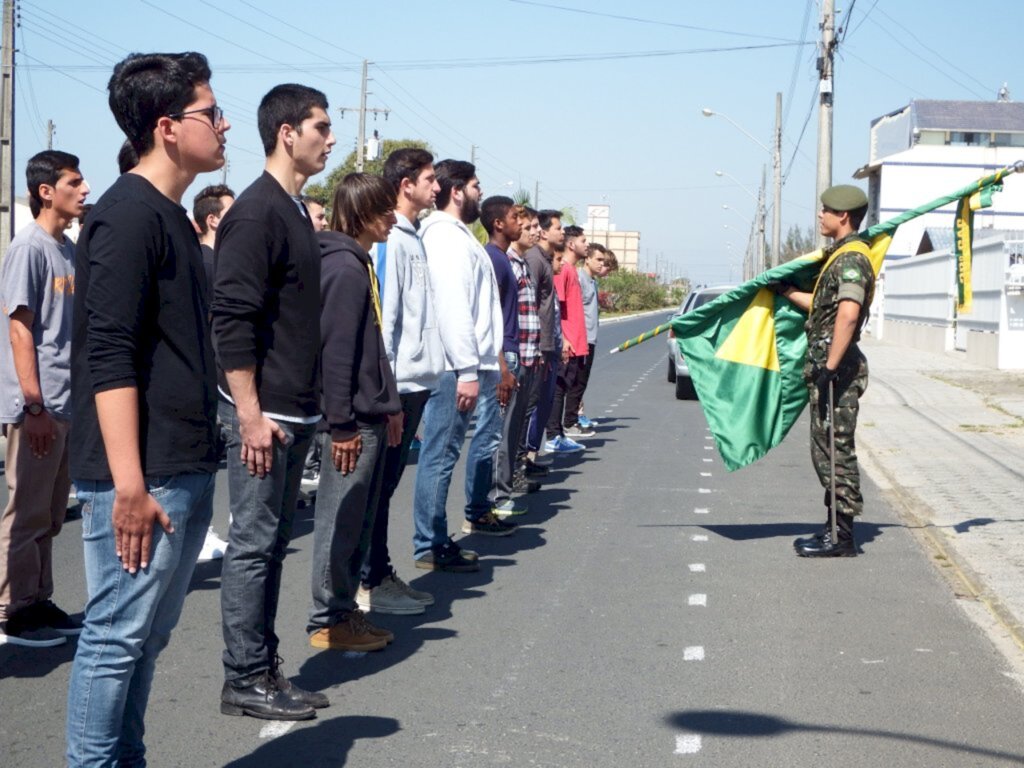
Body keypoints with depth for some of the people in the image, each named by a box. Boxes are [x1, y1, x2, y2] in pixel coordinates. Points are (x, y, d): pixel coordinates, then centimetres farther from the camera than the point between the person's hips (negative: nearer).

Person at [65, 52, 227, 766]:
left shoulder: (171, 217, 16)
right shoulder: (127, 217, -13)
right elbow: (109, 359, -19)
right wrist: (128, 485, -23)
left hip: (185, 472, 9)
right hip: (144, 477, -9)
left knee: (149, 635, 15)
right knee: (118, 636, -2)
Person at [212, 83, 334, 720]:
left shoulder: (295, 210, 15)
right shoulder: (257, 212, -14)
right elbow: (232, 320, -19)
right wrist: (250, 414, -21)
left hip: (296, 413, 9)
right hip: (264, 413, -9)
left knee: (272, 542, 13)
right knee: (253, 543, -2)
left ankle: (265, 668, 21)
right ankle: (245, 680, 6)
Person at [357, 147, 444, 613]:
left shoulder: (413, 237, 15)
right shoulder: (391, 239, -14)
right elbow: (382, 317, -18)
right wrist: (386, 390, -20)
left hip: (417, 381, 9)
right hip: (399, 383, -9)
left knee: (387, 481, 15)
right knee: (380, 483, -1)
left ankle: (382, 575, 23)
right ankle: (371, 583, 7)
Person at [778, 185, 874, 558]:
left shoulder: (851, 259, -16)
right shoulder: (840, 256, 17)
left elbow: (848, 314, -28)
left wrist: (830, 366, -29)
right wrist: (787, 292, 35)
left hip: (837, 371, -11)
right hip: (827, 366, 11)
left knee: (835, 451, -6)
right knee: (827, 452, 14)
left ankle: (841, 536, -1)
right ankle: (835, 529, 21)